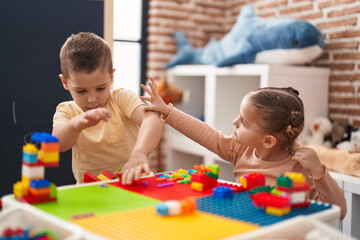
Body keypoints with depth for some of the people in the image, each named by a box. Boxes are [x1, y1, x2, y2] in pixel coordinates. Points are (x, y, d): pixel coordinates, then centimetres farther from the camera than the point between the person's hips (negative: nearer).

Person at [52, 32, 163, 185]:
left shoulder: (122, 98, -7)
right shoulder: (66, 111, -1)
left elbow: (153, 121, -26)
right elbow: (58, 144, -21)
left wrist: (139, 152, -46)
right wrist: (76, 125, -44)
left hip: (132, 183, -1)